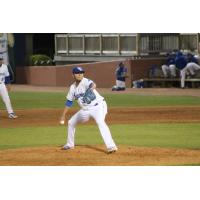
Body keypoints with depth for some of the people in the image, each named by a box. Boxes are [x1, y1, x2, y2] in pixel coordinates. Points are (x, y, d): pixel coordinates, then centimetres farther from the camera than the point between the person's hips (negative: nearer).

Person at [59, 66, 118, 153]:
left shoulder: (85, 81, -16)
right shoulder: (72, 87, 5)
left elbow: (92, 84, -40)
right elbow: (69, 102, 15)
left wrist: (90, 89, -63)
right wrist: (63, 116, 12)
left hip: (98, 106, -8)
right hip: (85, 109, 8)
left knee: (100, 122, -32)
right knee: (71, 122, 16)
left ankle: (111, 146, -41)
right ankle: (70, 144, 37)